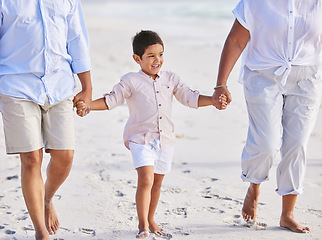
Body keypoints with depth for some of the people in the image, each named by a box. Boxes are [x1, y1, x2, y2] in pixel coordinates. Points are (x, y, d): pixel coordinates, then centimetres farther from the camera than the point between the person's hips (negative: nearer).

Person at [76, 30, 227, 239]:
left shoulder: (170, 79, 9)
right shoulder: (131, 81, -3)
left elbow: (190, 98, 9)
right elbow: (111, 100, -5)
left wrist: (213, 100, -3)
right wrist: (87, 105, -19)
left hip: (165, 139, 5)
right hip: (141, 138, -5)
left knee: (157, 182, 13)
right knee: (146, 179, -18)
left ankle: (151, 221, 28)